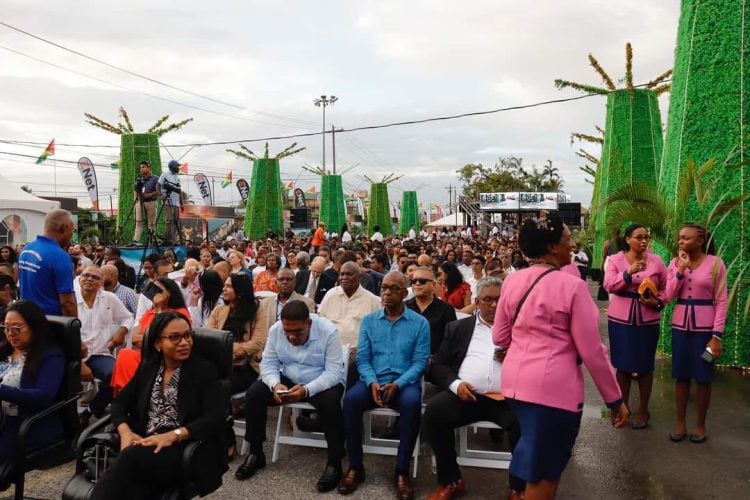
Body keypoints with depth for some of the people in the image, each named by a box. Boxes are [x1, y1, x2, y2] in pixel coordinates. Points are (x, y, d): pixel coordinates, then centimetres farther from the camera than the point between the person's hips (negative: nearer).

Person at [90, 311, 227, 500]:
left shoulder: (204, 370, 1)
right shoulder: (147, 367, 16)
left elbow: (215, 417, -11)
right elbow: (120, 402, 13)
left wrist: (173, 435, -24)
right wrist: (125, 432, -9)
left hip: (184, 450, -3)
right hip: (146, 444, 3)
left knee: (131, 457, -34)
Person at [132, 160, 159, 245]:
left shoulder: (155, 179, 0)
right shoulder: (139, 179, 16)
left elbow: (159, 191, -6)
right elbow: (135, 191, 20)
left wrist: (150, 195, -18)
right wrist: (135, 200, 8)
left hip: (151, 202, -4)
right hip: (140, 202, 4)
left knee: (151, 222, -1)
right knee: (139, 221, 0)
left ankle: (152, 240, 3)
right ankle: (136, 240, -3)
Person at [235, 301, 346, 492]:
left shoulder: (328, 331, -23)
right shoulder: (275, 330, -11)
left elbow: (334, 372, -25)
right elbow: (268, 363, -6)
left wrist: (307, 390, -38)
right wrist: (275, 384, -28)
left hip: (322, 384, -4)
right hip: (288, 381, 4)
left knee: (330, 401, -36)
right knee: (254, 393, -17)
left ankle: (334, 463, -18)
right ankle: (255, 454, 1)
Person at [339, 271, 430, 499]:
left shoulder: (420, 323, 1)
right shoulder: (368, 321, 8)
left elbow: (420, 362, -5)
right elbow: (362, 359, 3)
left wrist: (397, 384, -20)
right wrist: (372, 382, -16)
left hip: (404, 382, -2)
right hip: (373, 381, 2)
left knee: (412, 402, -35)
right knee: (351, 399, -29)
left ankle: (402, 471, -18)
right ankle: (355, 466, -11)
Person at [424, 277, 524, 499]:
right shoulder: (458, 328, 18)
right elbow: (438, 364, 12)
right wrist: (456, 384, -7)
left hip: (506, 398, -1)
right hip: (466, 394, 1)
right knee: (434, 410, -25)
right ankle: (451, 481, -5)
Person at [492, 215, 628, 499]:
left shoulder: (512, 281, 2)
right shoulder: (572, 286, -14)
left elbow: (499, 337, 9)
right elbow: (592, 351, -11)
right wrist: (614, 399, -1)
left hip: (516, 381, 6)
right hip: (554, 386, -6)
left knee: (538, 462, 26)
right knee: (545, 470, 11)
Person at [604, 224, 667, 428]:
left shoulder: (656, 260, 1)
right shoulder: (615, 260, -1)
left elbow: (666, 287, 8)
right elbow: (609, 285, -13)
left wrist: (658, 302, -11)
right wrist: (628, 272, -26)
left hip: (648, 320, 0)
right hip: (620, 319, 0)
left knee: (645, 366, 7)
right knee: (622, 365, 8)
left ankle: (643, 410, 22)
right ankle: (623, 407, 24)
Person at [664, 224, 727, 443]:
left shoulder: (715, 263, -7)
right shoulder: (675, 263, 3)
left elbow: (721, 301, -7)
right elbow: (669, 295, -2)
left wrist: (717, 335, -11)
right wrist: (681, 269, -12)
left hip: (705, 327, -3)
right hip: (680, 325, 3)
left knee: (703, 377, 7)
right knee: (681, 375, 10)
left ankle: (700, 424, 23)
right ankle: (680, 422, 22)